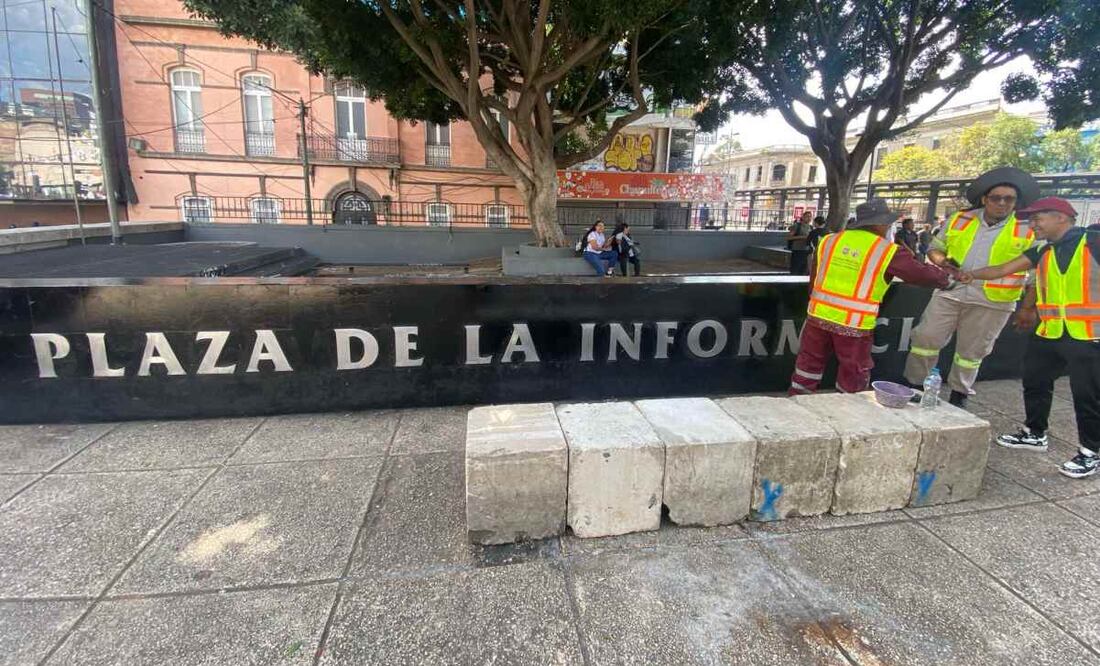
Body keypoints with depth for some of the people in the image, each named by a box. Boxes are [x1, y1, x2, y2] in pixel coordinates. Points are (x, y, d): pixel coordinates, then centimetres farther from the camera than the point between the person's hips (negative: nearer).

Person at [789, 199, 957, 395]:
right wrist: (946, 279, 26)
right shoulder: (889, 251, -5)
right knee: (853, 378, 13)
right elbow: (922, 274, 5)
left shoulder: (829, 241, 6)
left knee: (810, 363, 18)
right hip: (854, 324, -4)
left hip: (819, 316, 4)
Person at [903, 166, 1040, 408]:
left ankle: (959, 395, 26)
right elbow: (935, 247, 13)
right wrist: (941, 260, -9)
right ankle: (914, 385, 12)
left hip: (992, 301, -1)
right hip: (949, 292, 1)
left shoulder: (1028, 231, 1)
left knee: (971, 351, 10)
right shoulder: (959, 220, 5)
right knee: (926, 338, -3)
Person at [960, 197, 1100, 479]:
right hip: (1049, 333, 7)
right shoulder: (1043, 252, 9)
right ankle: (1034, 434, 35)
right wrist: (972, 274, -11)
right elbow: (1004, 269, 5)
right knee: (1035, 383, 17)